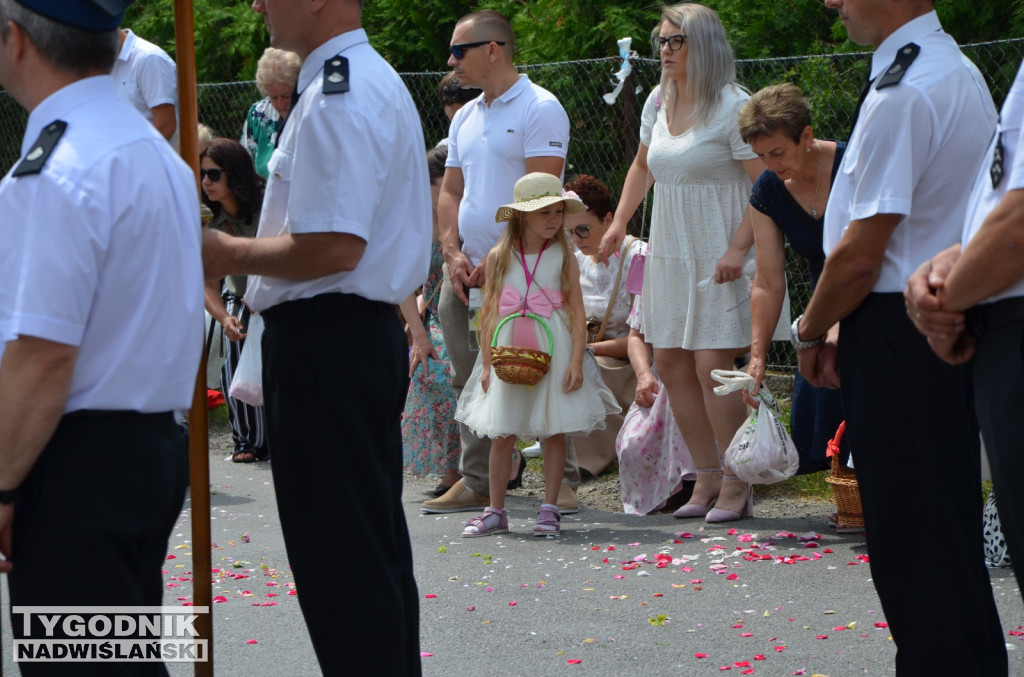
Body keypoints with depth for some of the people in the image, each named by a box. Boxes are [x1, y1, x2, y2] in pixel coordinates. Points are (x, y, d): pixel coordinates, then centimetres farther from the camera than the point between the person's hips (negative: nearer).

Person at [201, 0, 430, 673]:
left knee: (334, 555, -6)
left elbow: (335, 247, -25)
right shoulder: (378, 81, 16)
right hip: (370, 331, 11)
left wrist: (229, 255, -11)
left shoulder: (335, 99, -19)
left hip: (323, 340, -11)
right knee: (378, 544, 19)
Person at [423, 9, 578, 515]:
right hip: (466, 270, 8)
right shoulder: (465, 117, 17)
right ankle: (476, 483, 15)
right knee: (470, 383, 8)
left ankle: (562, 482, -1)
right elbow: (450, 192, 17)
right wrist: (453, 254, 1)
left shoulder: (539, 108, -7)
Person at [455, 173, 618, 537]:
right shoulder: (499, 257, 2)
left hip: (553, 350, 0)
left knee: (554, 431, 1)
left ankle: (549, 509, 9)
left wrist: (576, 361, -10)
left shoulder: (564, 256, 1)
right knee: (501, 434, 2)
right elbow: (488, 312, 5)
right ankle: (496, 511, 11)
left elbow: (577, 312, -2)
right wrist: (487, 364, 1)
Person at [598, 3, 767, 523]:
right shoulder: (658, 102, 10)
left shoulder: (732, 106, -12)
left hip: (716, 255, -7)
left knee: (712, 364, -11)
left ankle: (736, 485, -2)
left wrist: (738, 248, -23)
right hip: (669, 251, 8)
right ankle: (707, 477, 13)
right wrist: (619, 222, 20)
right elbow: (643, 164, 27)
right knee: (670, 361, 5)